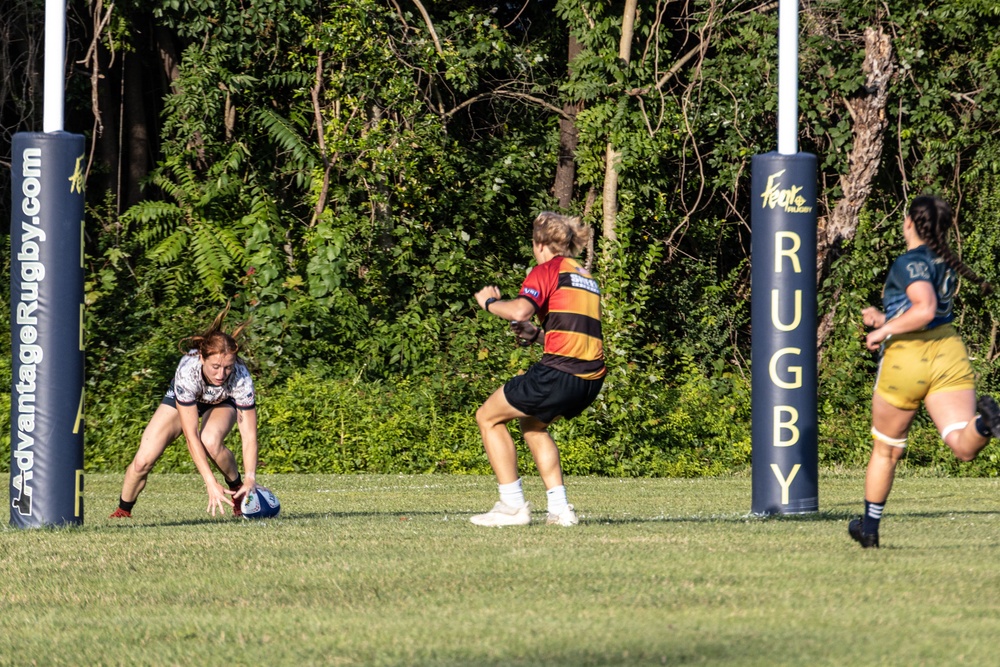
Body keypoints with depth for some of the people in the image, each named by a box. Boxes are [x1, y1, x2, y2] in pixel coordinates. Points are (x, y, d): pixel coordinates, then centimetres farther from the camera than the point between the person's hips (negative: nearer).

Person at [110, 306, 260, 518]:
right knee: (143, 461, -15)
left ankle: (237, 488, -6)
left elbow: (249, 435, -32)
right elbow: (191, 436, -40)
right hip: (181, 400, 0)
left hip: (222, 403, 0)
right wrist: (210, 483, -45)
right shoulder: (187, 372, -41)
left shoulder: (241, 379, -37)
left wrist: (250, 478, -45)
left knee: (210, 442, -34)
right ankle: (123, 511, 13)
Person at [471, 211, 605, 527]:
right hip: (592, 379, 8)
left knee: (488, 417, 9)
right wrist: (537, 335, 21)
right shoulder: (586, 277, 23)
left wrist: (490, 302, 1)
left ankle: (513, 506, 3)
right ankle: (559, 507, 20)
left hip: (560, 372, -8)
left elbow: (519, 311, -17)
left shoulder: (547, 270, -1)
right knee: (532, 423, 31)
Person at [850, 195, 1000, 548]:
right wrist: (885, 318, 32)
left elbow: (924, 310, -26)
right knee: (965, 447, -14)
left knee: (885, 450, 16)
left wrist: (883, 331, -14)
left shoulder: (910, 263, -10)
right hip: (950, 355, 5)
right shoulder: (945, 261, 15)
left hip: (905, 359, -5)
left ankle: (869, 528, 30)